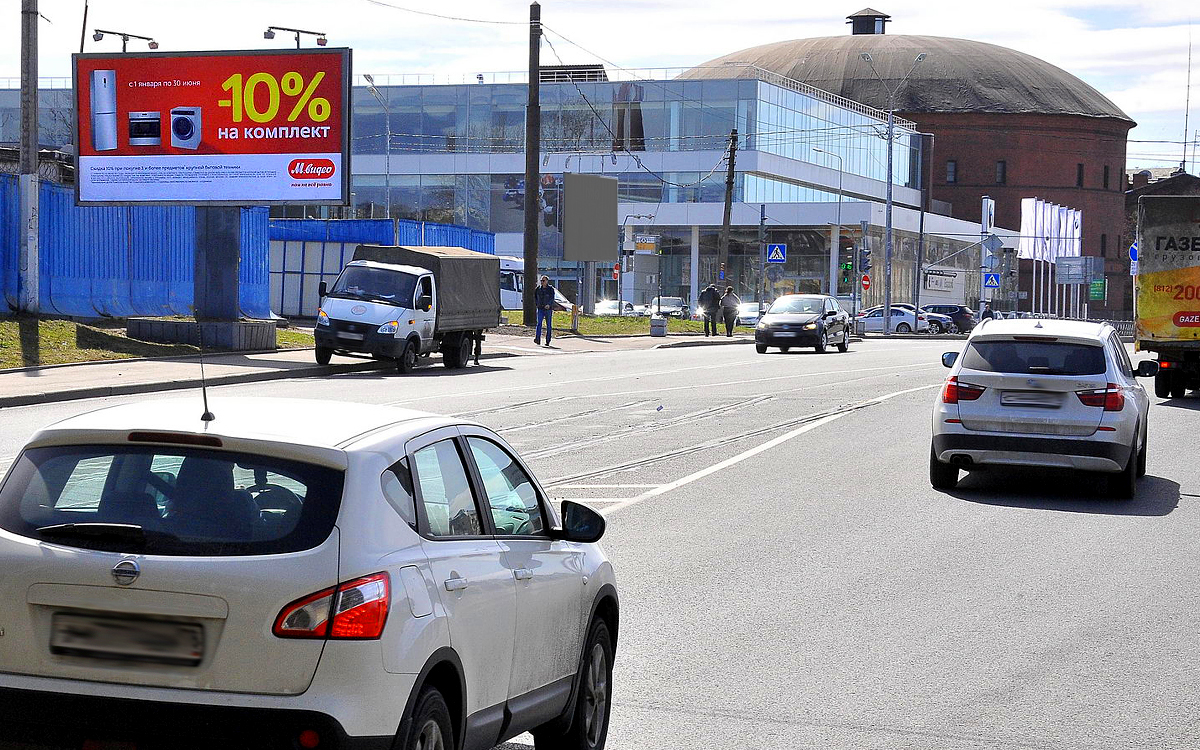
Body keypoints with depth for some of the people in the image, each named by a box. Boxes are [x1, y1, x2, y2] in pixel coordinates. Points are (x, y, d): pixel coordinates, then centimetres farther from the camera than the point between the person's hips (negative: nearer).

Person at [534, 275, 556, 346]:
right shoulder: (538, 289, 8)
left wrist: (549, 304, -33)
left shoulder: (550, 289, -4)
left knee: (548, 325, 4)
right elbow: (535, 296, 25)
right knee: (539, 323, -14)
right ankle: (537, 339, -25)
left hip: (548, 309, -2)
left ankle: (548, 341, 12)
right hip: (540, 309, 2)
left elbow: (552, 298, -16)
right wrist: (536, 304, 15)